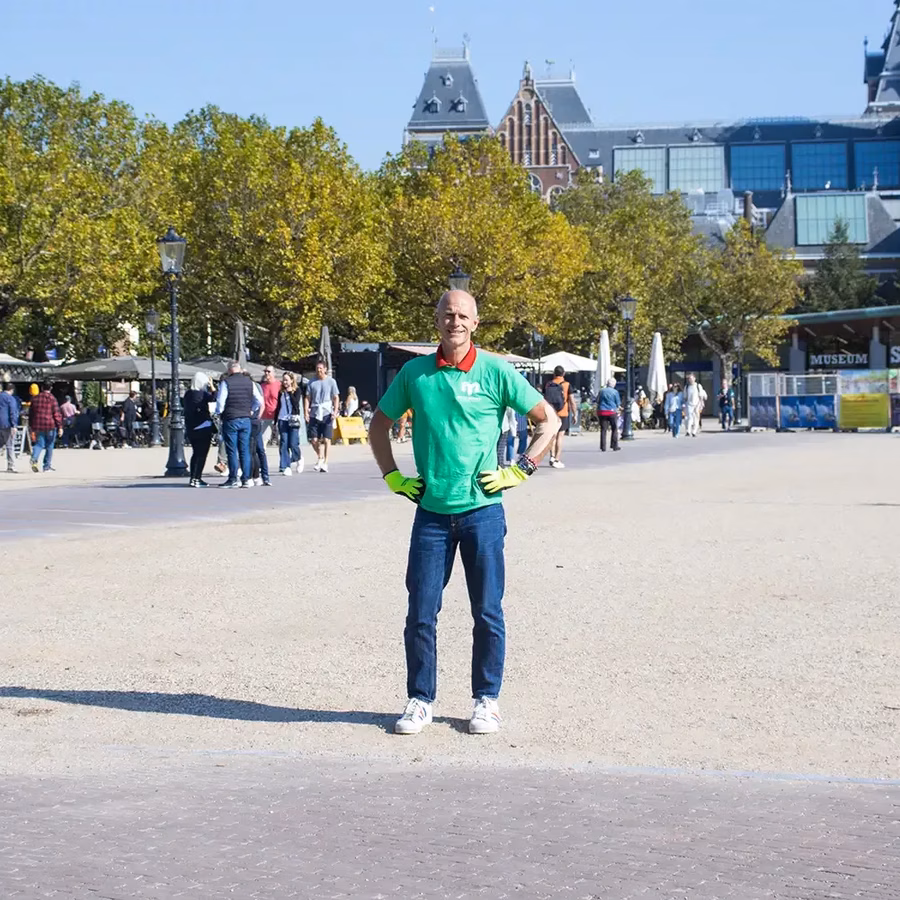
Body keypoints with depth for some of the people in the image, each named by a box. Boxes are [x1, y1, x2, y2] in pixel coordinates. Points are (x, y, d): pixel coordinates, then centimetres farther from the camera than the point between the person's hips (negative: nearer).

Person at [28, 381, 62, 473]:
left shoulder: (35, 399, 10)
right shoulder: (52, 398, -5)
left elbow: (30, 414, 16)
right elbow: (57, 414, -10)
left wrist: (31, 427, 24)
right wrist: (60, 427, -7)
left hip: (37, 426, 4)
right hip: (50, 425, -4)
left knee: (38, 444, 9)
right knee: (49, 446, 7)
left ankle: (34, 458, -19)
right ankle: (47, 466, 9)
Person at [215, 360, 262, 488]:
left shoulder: (226, 382, -9)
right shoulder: (249, 382, 5)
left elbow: (220, 402, -10)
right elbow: (259, 400, 7)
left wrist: (218, 413, 8)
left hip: (230, 420, -4)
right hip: (246, 419, 4)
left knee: (232, 451, 0)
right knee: (245, 450, 7)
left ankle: (233, 479, 1)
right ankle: (246, 479, 5)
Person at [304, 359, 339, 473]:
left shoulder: (331, 381, 3)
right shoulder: (312, 382, 8)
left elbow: (336, 398, 4)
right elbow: (307, 398, 10)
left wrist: (335, 411, -8)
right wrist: (306, 411, -1)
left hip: (327, 414, -2)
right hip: (314, 414, 2)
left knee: (326, 439, -4)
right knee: (314, 440, 1)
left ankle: (325, 462, 2)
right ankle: (320, 457, 25)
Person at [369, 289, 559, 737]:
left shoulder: (495, 371, -3)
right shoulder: (415, 373, 4)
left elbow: (548, 420, 3)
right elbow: (379, 425, 18)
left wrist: (519, 471, -3)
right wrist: (392, 477, 9)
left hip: (482, 510, -2)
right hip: (431, 511, 2)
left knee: (487, 612, 4)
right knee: (420, 613, 3)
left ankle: (486, 700, 16)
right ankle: (419, 701, 16)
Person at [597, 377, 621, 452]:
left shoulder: (602, 391, 4)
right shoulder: (615, 392, -3)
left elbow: (597, 401, 8)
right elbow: (618, 403, 1)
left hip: (602, 412, 2)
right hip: (612, 412, -2)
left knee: (603, 430, 3)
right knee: (614, 429, 10)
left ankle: (603, 447, 0)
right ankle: (614, 445, 7)